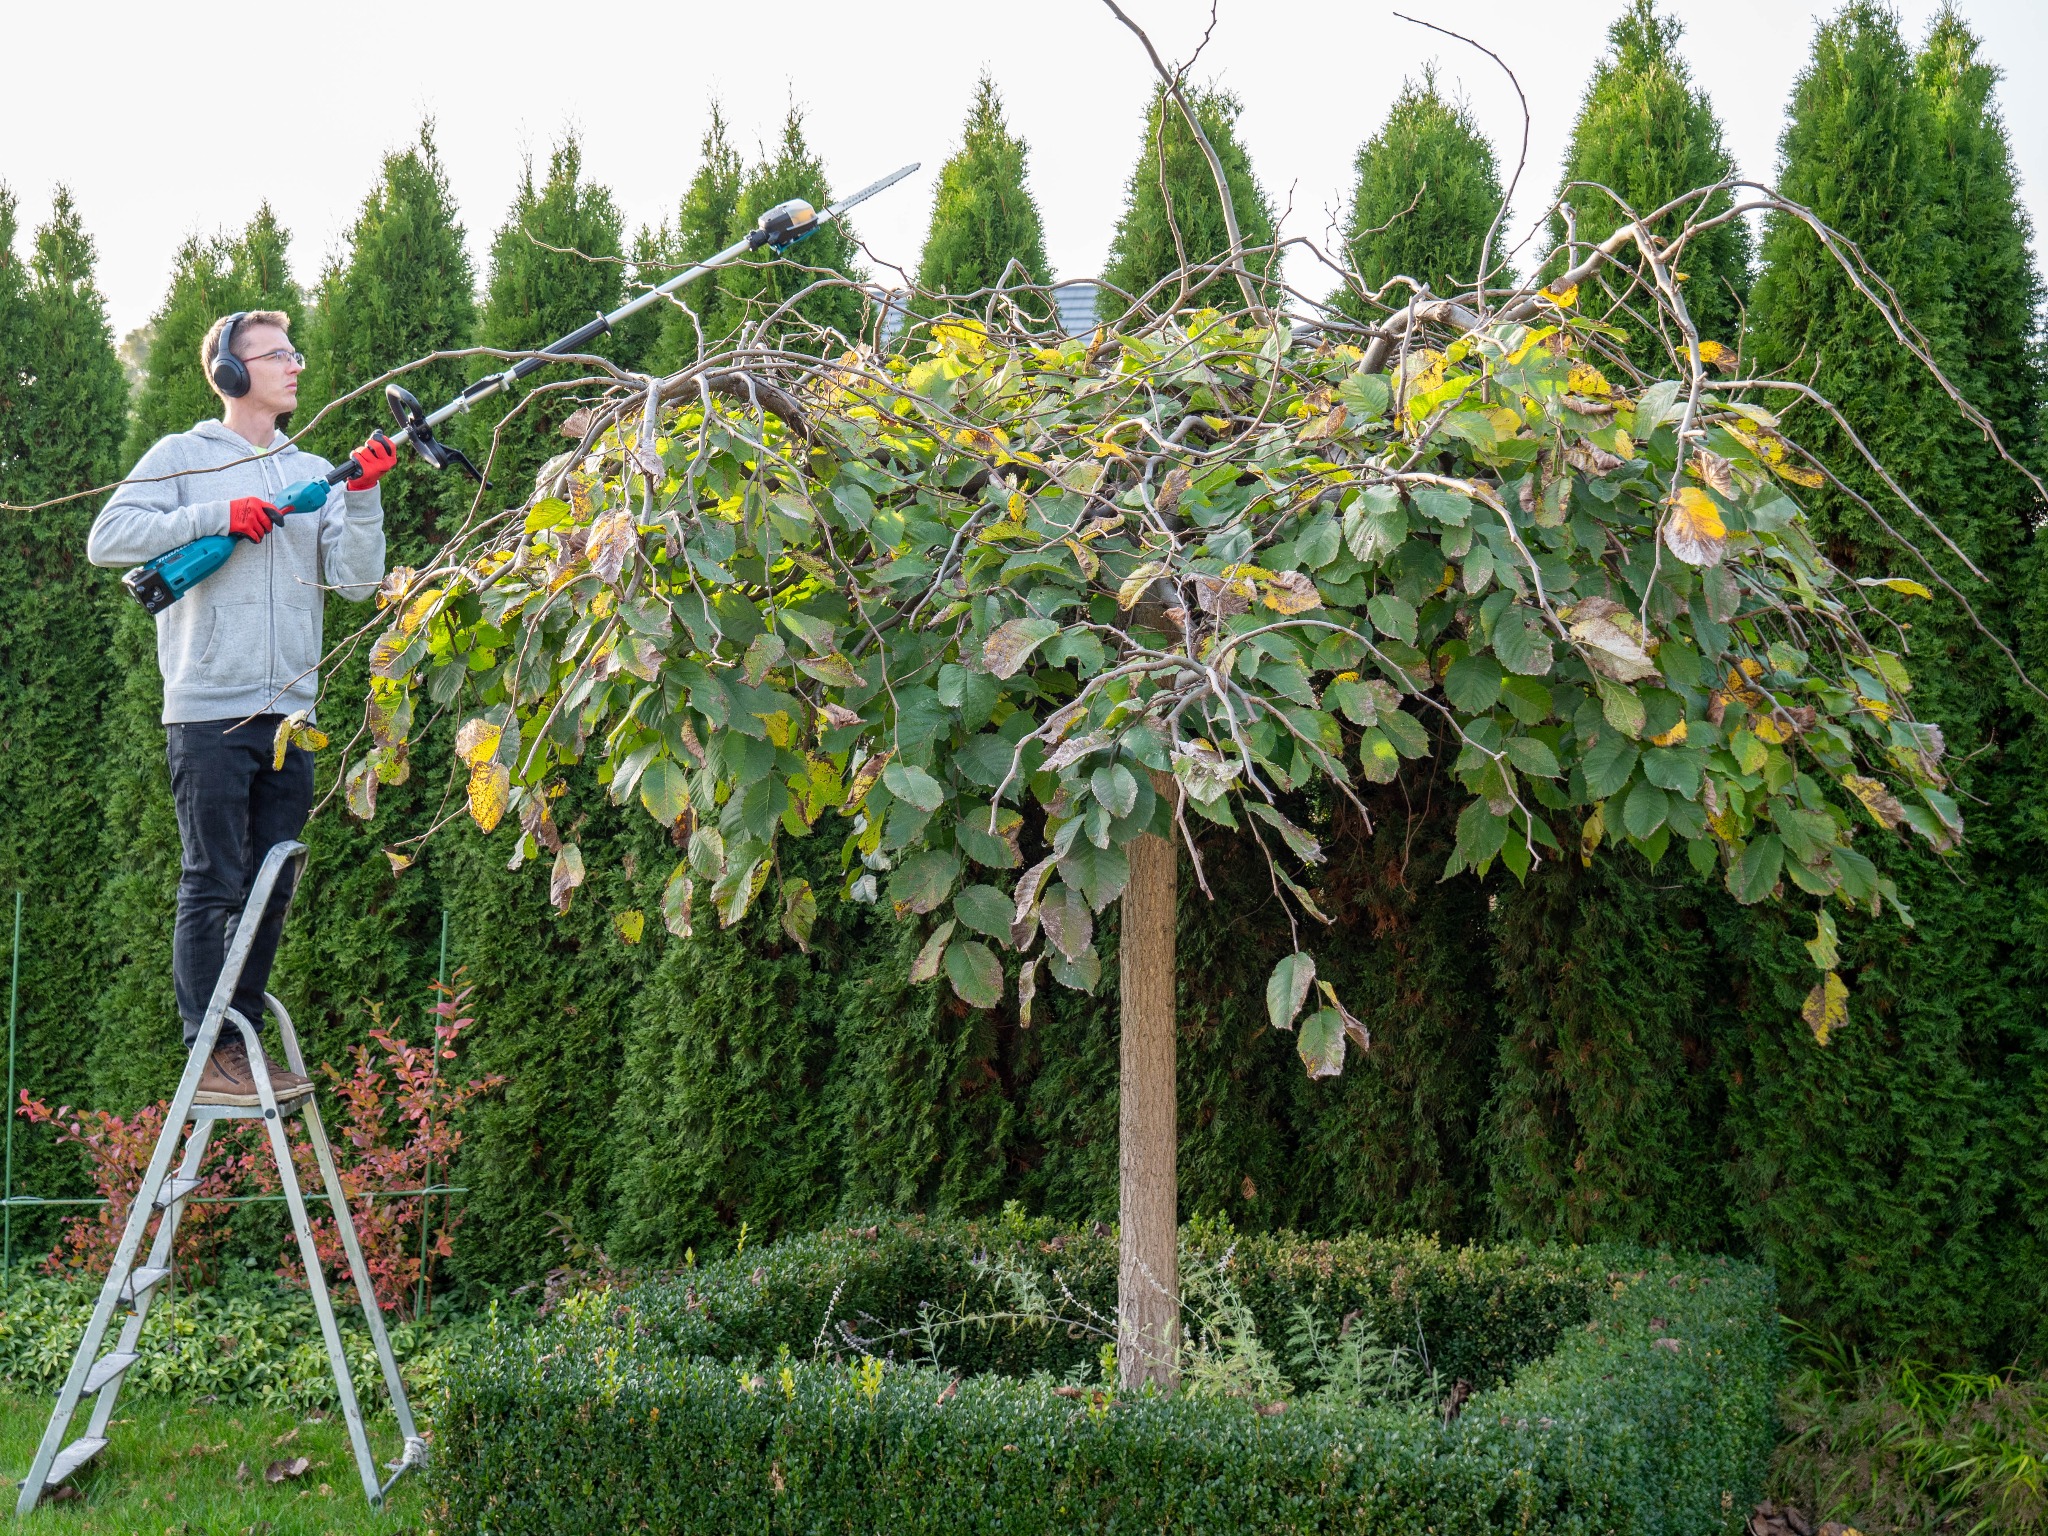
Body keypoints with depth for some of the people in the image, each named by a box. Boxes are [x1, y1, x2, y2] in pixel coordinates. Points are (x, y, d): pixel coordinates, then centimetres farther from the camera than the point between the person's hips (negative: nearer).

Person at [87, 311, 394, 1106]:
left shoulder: (314, 472, 16)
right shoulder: (183, 457, 5)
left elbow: (356, 580, 6)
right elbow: (107, 538, -6)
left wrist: (364, 495, -8)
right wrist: (216, 516, -12)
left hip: (290, 713, 5)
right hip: (209, 711, -5)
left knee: (271, 890, 8)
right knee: (212, 886, -5)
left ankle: (245, 1040, 17)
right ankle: (211, 1051, 0)